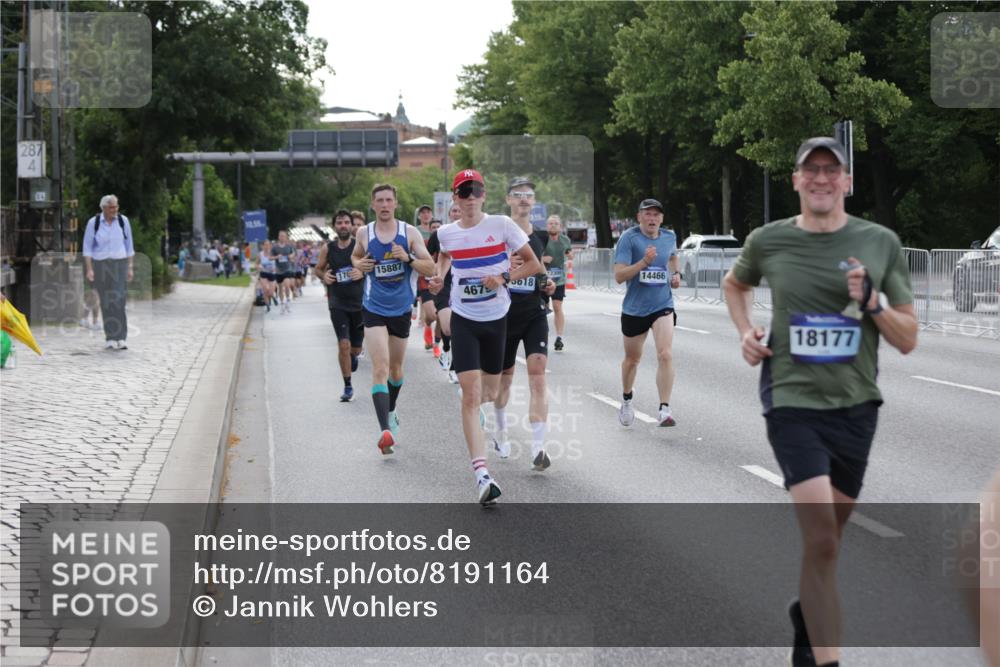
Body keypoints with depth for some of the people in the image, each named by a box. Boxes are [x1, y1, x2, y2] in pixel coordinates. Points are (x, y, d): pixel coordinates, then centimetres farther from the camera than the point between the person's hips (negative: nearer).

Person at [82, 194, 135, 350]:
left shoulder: (123, 221, 1)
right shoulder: (93, 223, -4)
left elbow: (129, 246, 8)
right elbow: (87, 248, -1)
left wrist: (130, 268, 4)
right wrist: (89, 269, -10)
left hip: (119, 265, 0)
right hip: (100, 265, 0)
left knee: (119, 301, -12)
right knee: (106, 303, 2)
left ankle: (120, 338, -14)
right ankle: (110, 338, 12)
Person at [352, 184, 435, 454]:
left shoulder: (410, 232, -4)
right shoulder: (364, 233, -2)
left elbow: (430, 268, -6)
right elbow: (355, 256, 19)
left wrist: (408, 258, -23)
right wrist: (359, 265, -3)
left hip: (402, 310, 2)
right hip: (374, 309, -2)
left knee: (395, 369, 19)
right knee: (380, 368, -18)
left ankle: (391, 412, 47)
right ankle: (386, 430, -27)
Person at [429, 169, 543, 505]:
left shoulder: (502, 225, -8)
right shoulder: (446, 233, -1)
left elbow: (534, 264, -4)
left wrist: (504, 278, -18)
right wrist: (439, 275, 5)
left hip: (497, 317, 1)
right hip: (464, 319, -1)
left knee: (489, 394, 14)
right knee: (471, 394, -15)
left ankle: (476, 410, 55)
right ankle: (482, 474, -21)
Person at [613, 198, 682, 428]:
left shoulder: (669, 237, 4)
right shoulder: (629, 238, -11)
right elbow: (619, 276, -18)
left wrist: (676, 274, 10)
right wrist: (644, 262, -29)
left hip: (663, 306, 1)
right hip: (634, 308, -1)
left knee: (665, 355, -17)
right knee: (632, 358, 15)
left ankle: (665, 410, -16)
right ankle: (626, 400, 41)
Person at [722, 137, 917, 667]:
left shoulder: (881, 243, 0)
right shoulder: (768, 241, -1)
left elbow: (908, 340, 2)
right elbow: (735, 284, 23)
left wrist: (872, 303, -16)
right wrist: (745, 332, 5)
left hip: (855, 406, 3)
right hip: (792, 401, -2)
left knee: (827, 539, 17)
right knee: (822, 541, -17)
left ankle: (807, 616, 44)